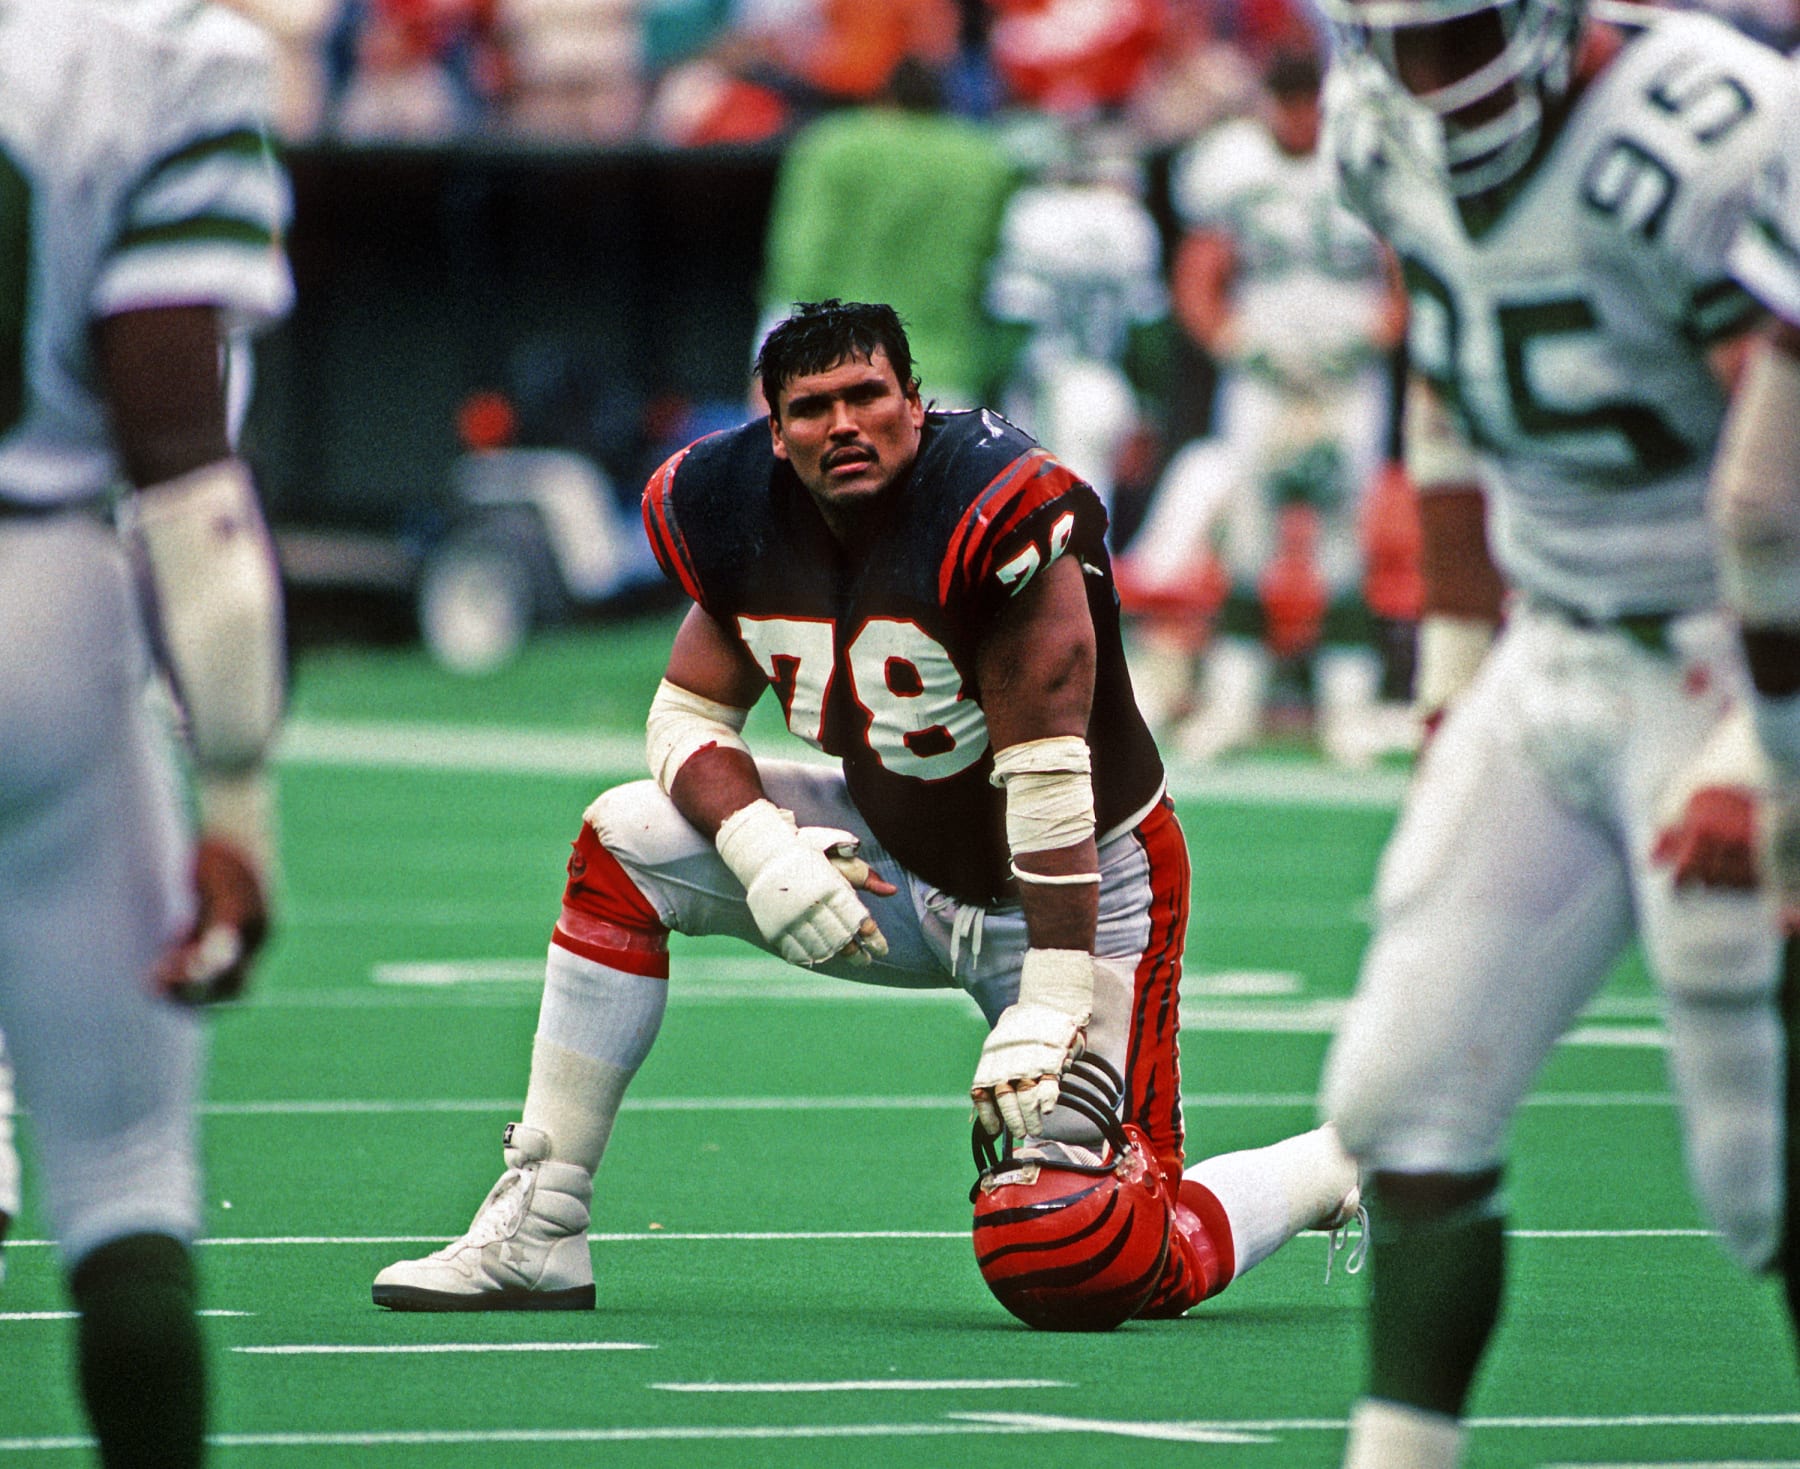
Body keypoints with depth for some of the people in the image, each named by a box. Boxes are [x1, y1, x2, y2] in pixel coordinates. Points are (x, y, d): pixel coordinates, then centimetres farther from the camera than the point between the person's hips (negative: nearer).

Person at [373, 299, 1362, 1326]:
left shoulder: (998, 515, -28)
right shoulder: (747, 518, -8)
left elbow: (1047, 770, -28)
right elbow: (688, 717, 0)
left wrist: (1053, 1006, -29)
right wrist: (763, 853, -21)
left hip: (1074, 891, -7)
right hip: (901, 865, 7)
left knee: (1103, 1270, -15)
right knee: (629, 843, -7)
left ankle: (1348, 1168, 14)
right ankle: (535, 1233, -1)